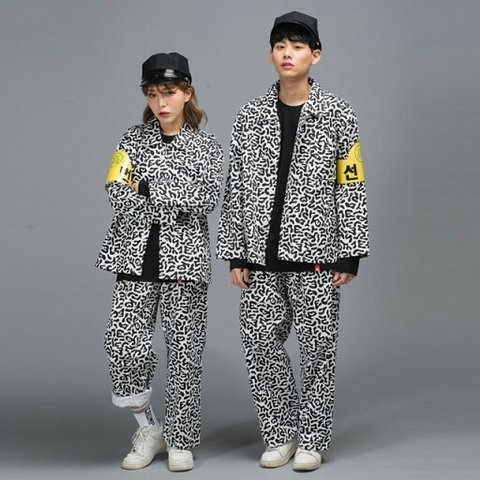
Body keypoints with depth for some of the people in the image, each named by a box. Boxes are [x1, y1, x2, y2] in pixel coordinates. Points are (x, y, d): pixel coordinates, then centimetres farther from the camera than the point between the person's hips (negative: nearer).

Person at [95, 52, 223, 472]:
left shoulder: (206, 146, 5)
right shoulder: (133, 140, 9)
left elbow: (207, 199, -11)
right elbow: (119, 196, -2)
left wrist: (149, 185, -12)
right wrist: (179, 198, -13)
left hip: (185, 259, -1)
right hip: (137, 256, 2)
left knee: (185, 352, 1)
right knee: (124, 344, -8)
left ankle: (181, 441, 15)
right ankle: (149, 428, 13)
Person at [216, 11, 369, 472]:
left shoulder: (337, 115, -1)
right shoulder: (250, 117, 6)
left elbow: (351, 188, -1)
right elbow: (235, 190, 8)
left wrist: (349, 256, -5)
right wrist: (235, 256, 4)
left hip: (316, 254, -2)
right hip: (262, 256, 2)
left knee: (318, 348, 2)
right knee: (261, 345, 3)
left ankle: (311, 441, 15)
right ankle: (279, 436, 19)